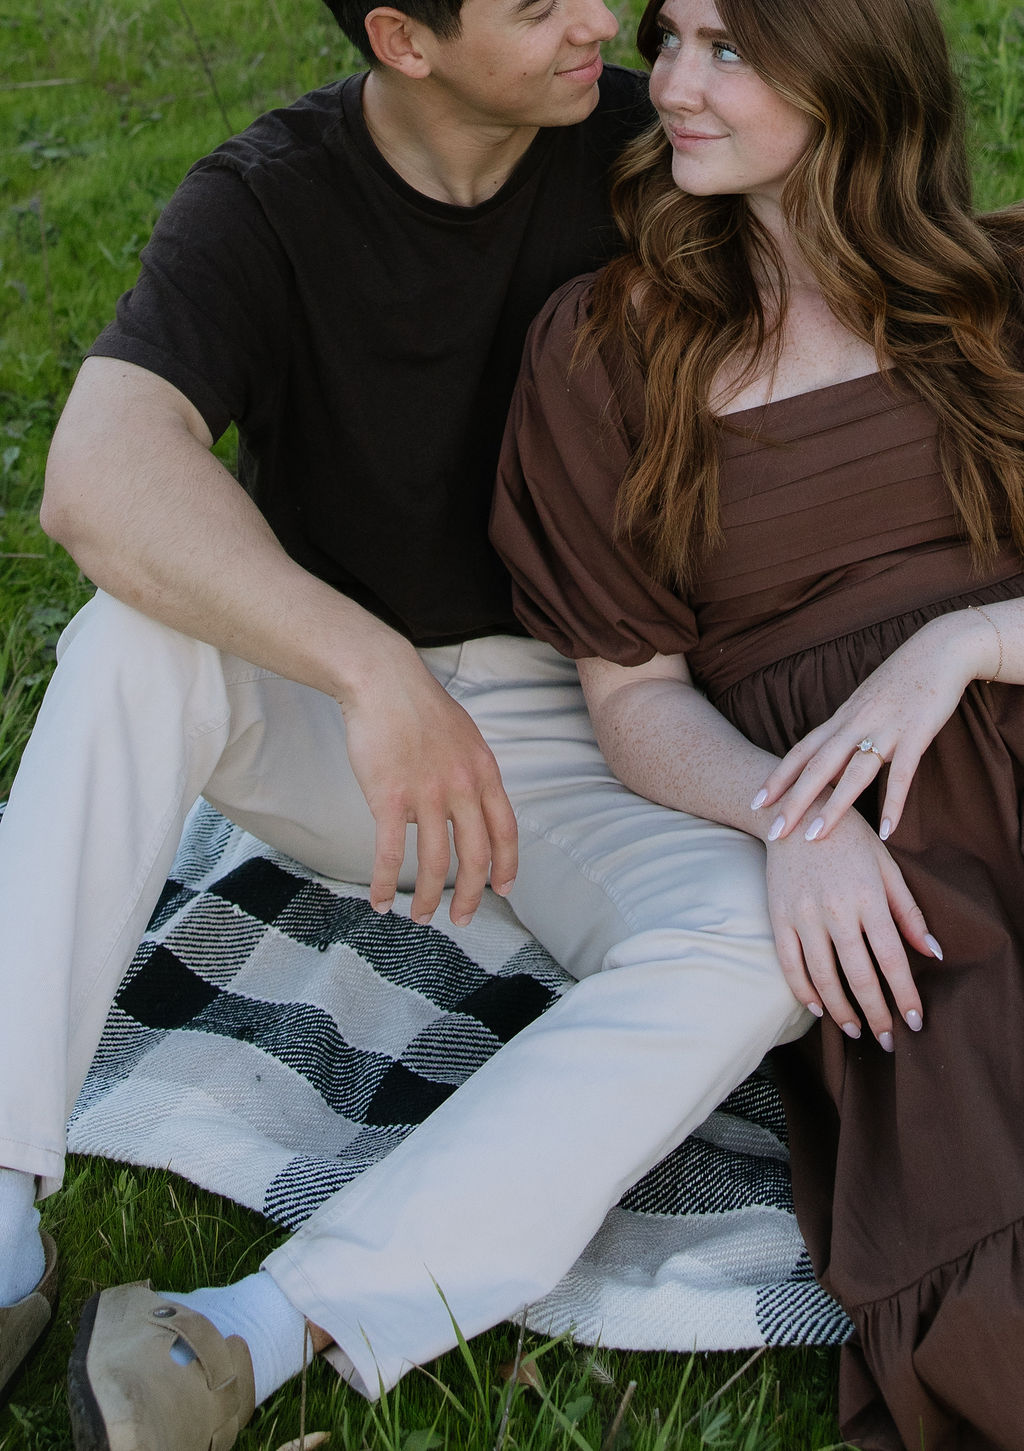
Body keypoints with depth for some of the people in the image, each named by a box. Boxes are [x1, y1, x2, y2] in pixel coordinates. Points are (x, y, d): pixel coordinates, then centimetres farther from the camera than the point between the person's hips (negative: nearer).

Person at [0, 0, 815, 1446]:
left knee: (756, 943, -30)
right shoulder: (263, 203, -15)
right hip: (310, 719, -1)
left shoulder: (633, 145, -7)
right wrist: (377, 675, -46)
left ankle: (256, 1335, -41)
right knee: (142, 629, -33)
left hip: (557, 734, 1)